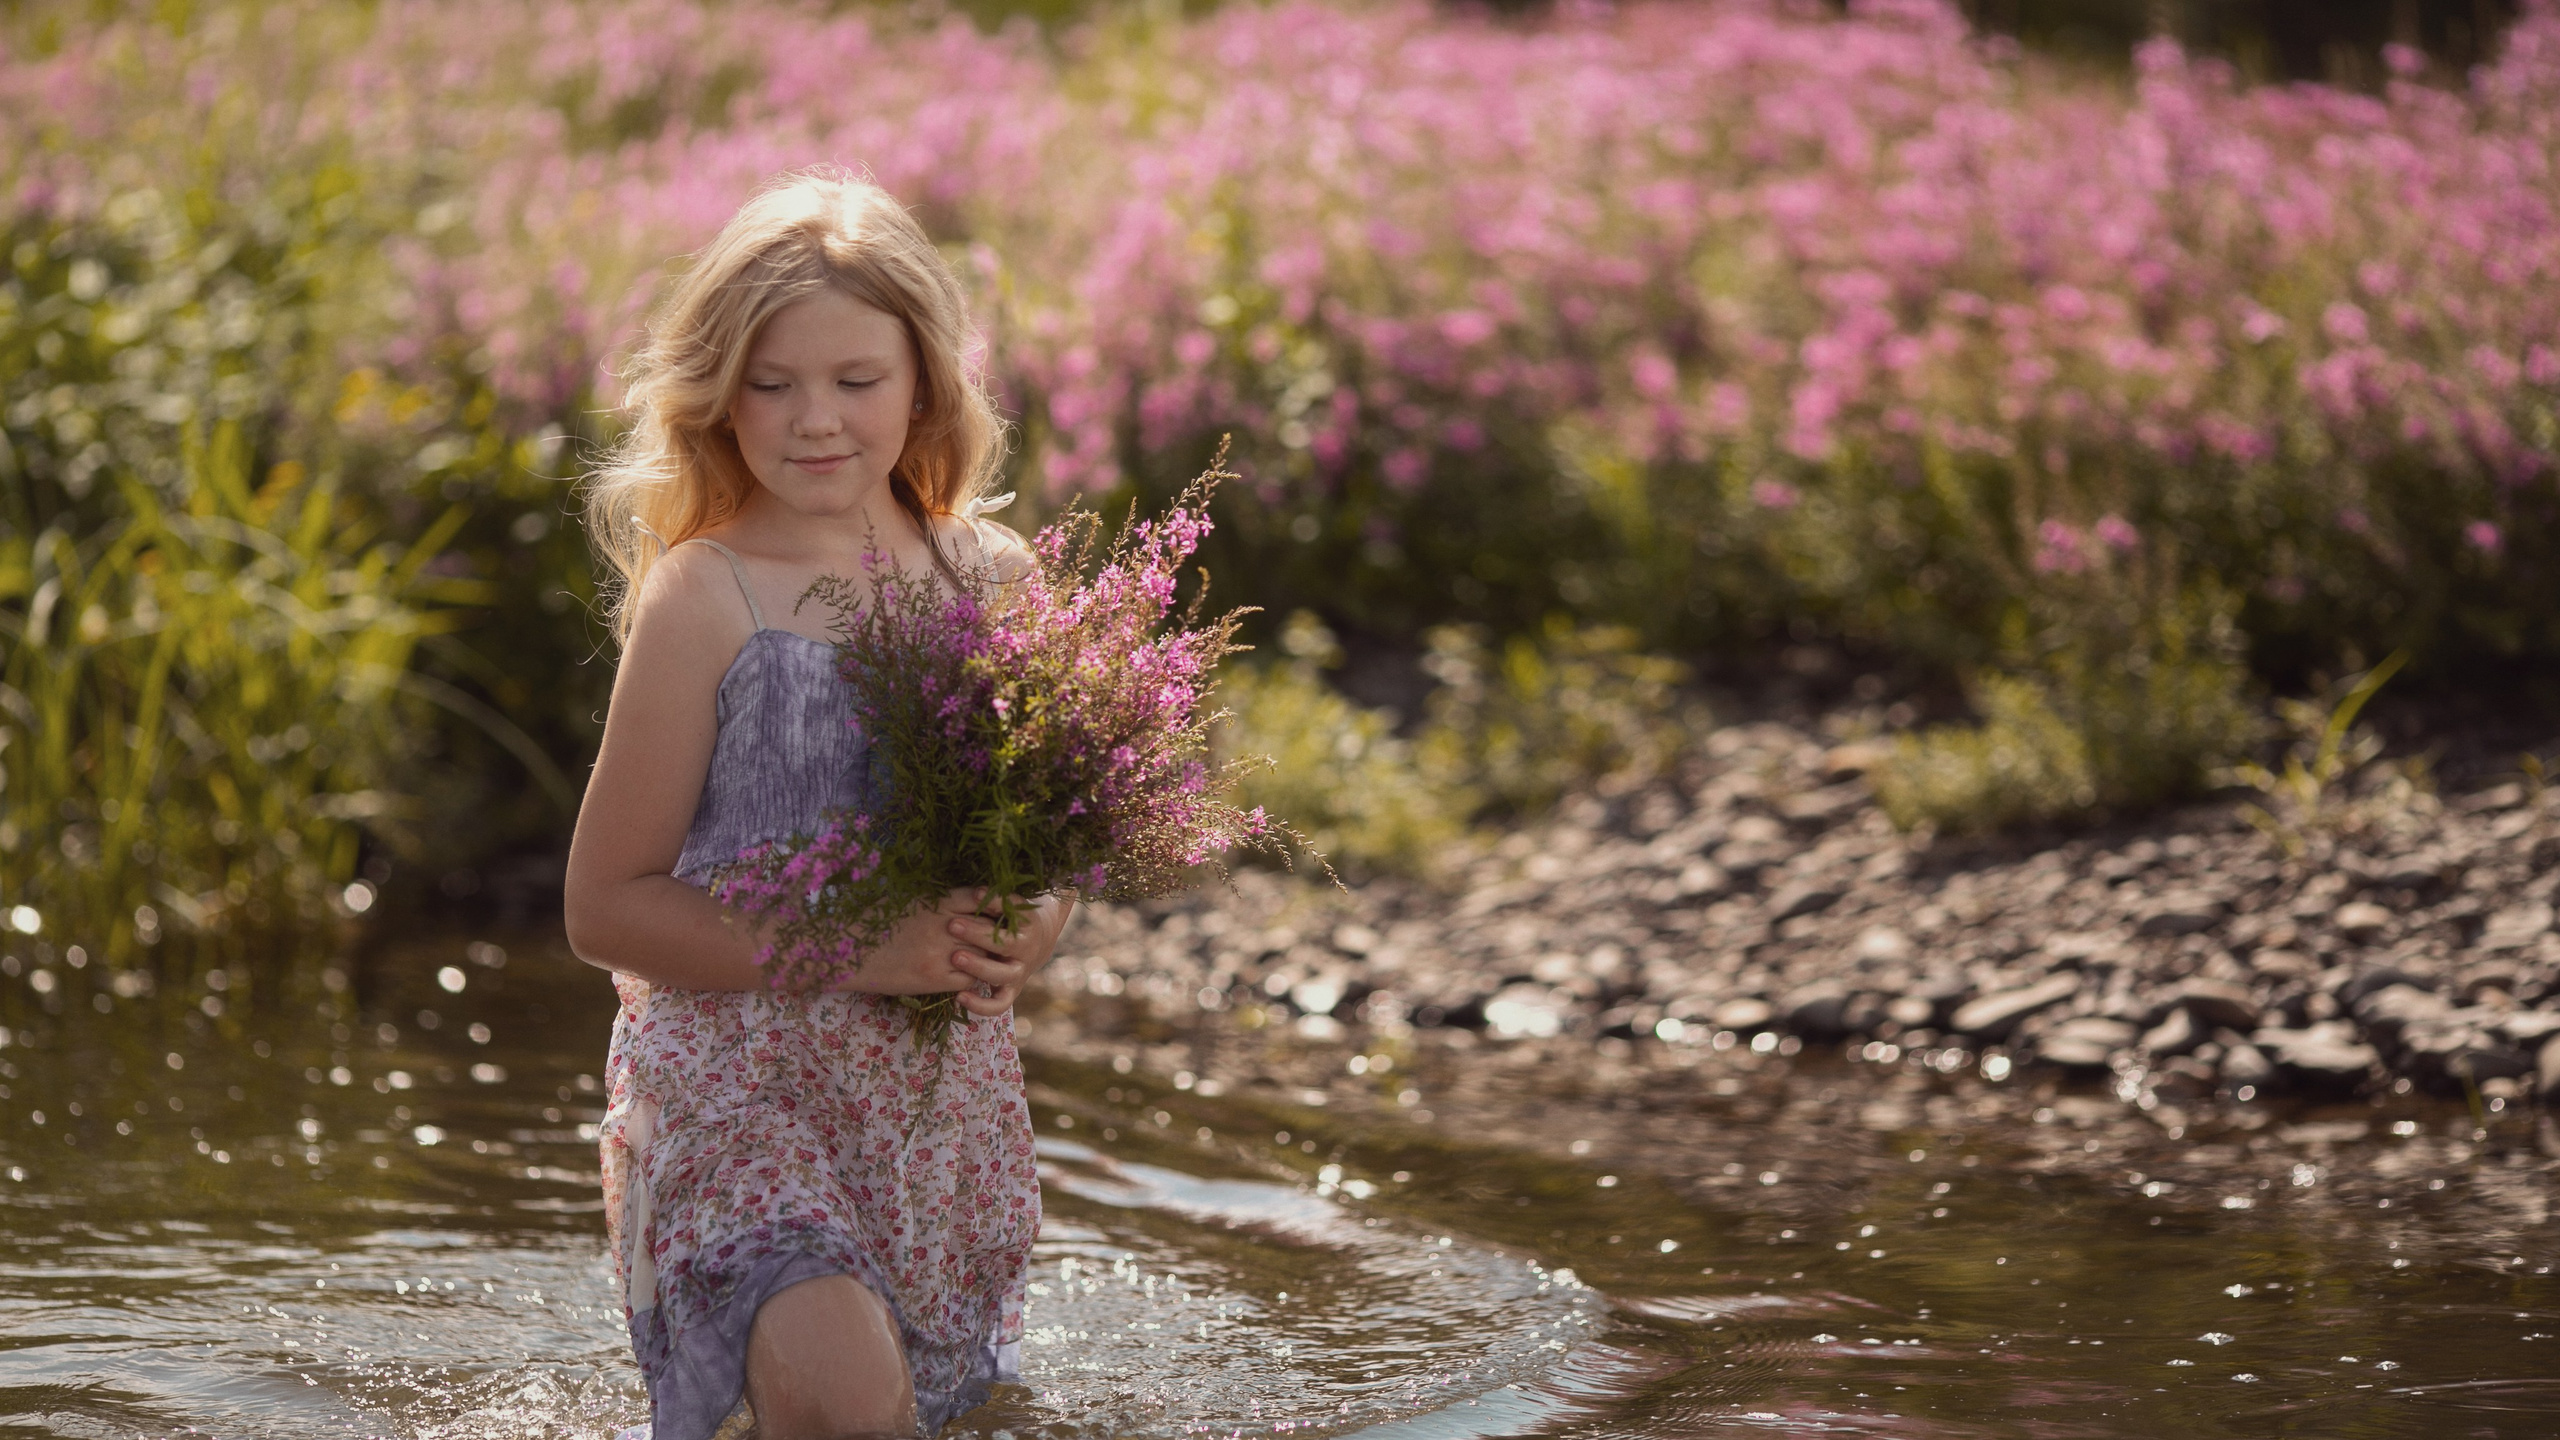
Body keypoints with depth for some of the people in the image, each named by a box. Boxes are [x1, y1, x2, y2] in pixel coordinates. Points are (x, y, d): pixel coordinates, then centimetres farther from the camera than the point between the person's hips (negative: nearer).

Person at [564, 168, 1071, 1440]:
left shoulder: (994, 579, 5)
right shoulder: (704, 598, -9)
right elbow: (604, 906, -8)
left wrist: (1028, 934, -7)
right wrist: (849, 952, -18)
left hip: (944, 1086, 5)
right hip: (739, 1076, -5)